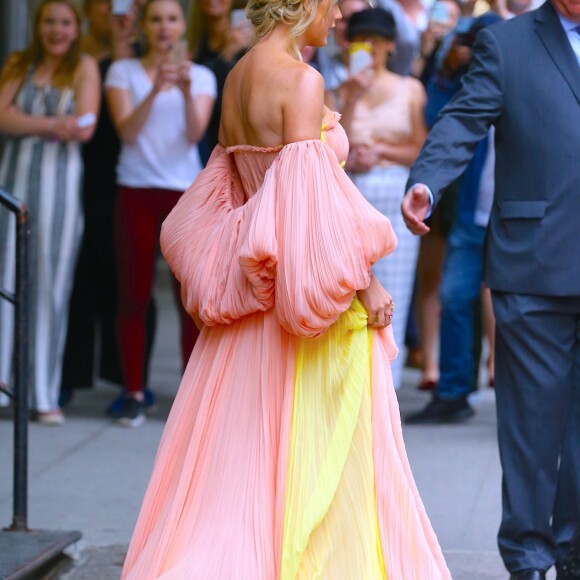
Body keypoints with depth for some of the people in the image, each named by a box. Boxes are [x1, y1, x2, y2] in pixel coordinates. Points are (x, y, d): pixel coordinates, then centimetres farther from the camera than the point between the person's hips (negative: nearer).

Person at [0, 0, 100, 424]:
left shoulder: (84, 67, 5)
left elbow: (85, 128, -7)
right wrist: (52, 124, -13)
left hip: (60, 182, -2)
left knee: (52, 285, -1)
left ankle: (45, 396, 4)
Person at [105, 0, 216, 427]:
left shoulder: (201, 76, 7)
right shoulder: (123, 71, 5)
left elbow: (195, 134, -7)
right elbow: (127, 131, -9)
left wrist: (186, 91, -24)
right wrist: (155, 90, -23)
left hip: (186, 191, 0)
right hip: (137, 191, 0)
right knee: (134, 295, -1)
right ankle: (134, 393, 6)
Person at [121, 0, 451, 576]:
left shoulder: (236, 77, 9)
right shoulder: (300, 80, -15)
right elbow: (310, 197, -20)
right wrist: (364, 283, -15)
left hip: (255, 288, 8)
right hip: (317, 293, -8)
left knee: (243, 453, 11)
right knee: (317, 452, -1)